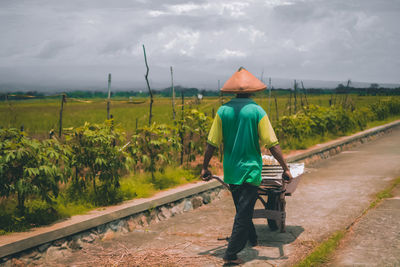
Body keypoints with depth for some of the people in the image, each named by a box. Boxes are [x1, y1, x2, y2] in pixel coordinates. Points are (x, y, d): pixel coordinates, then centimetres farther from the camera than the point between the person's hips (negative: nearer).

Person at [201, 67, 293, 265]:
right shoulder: (257, 111, -9)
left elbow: (212, 143, 0)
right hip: (250, 169, -4)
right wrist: (285, 168, -5)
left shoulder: (223, 111, -1)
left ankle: (252, 239, 41)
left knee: (242, 208, 22)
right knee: (244, 211, 1)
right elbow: (272, 144, -11)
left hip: (230, 170, 4)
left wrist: (205, 167, 9)